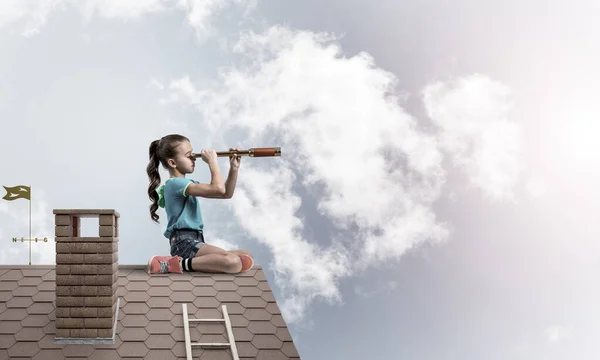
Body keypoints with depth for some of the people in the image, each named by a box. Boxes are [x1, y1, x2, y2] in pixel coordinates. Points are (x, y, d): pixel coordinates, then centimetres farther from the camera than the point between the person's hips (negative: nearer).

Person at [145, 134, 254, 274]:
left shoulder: (187, 184, 21)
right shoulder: (175, 183, -10)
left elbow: (226, 193, 21)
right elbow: (218, 189, -22)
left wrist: (234, 168, 9)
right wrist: (212, 161, -9)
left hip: (195, 241, 10)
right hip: (184, 242, -10)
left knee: (246, 257, 0)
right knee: (233, 262, -30)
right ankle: (178, 264, -20)